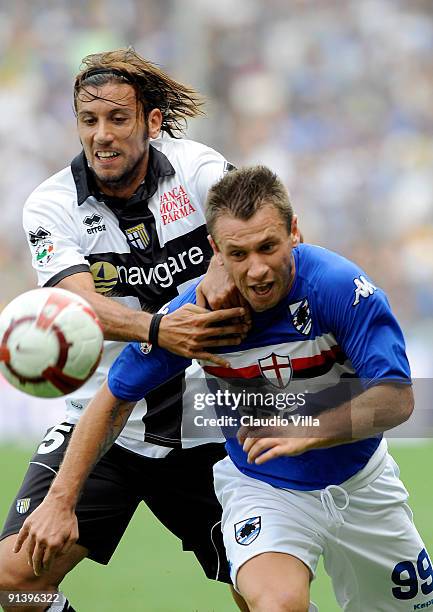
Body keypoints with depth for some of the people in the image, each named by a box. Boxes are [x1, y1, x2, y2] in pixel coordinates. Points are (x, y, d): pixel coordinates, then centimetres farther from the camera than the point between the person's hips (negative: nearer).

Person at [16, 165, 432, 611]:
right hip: (263, 487, -2)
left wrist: (303, 432, -42)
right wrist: (61, 500, -14)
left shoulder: (340, 287, -27)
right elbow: (115, 399, -9)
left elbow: (396, 398, -28)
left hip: (361, 481, 2)